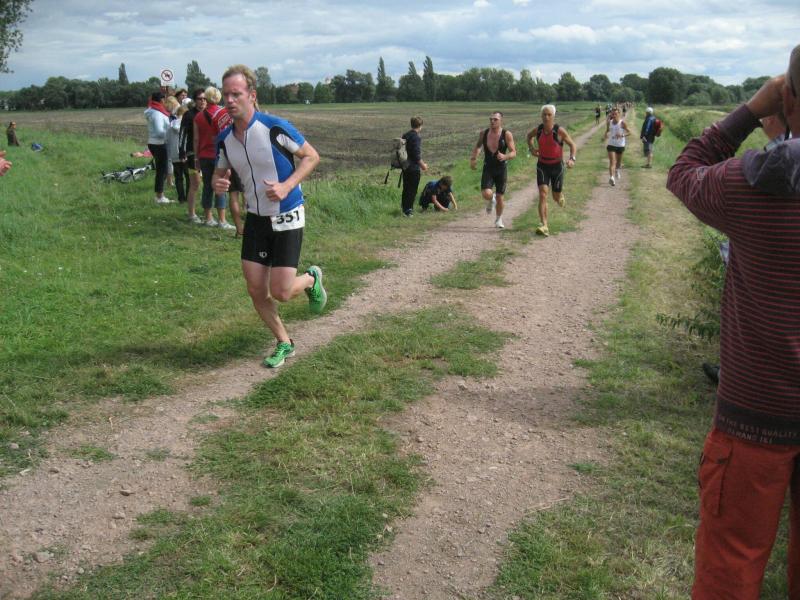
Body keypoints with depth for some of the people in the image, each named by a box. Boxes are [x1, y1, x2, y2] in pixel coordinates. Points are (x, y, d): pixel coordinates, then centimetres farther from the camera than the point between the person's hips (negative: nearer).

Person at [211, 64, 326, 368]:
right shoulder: (225, 139, 0)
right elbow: (221, 172, 16)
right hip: (255, 218, 5)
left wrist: (287, 186, -21)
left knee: (281, 292, -8)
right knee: (256, 291, 2)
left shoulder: (275, 127, -17)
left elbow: (311, 156, -8)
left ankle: (311, 279, 27)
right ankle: (284, 343, 24)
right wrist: (218, 183, -9)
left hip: (287, 217, -5)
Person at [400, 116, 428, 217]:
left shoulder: (405, 135, 9)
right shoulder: (415, 137, -17)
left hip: (405, 166, 8)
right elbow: (416, 154, -20)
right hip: (414, 168, -8)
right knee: (412, 189, -1)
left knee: (406, 188, 17)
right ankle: (408, 210, 1)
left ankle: (404, 207, 25)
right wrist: (423, 165, -9)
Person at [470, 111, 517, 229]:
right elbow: (478, 146, 17)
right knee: (486, 194, -19)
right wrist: (473, 158, 2)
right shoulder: (483, 133, -2)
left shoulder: (507, 134, -10)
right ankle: (491, 201, 20)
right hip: (488, 169, 1)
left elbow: (513, 152, -11)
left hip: (501, 169, -1)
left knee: (500, 198, 4)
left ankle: (498, 219, 31)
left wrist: (505, 157, -31)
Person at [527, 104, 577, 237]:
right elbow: (529, 136, 18)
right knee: (542, 194, -16)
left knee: (556, 197, 11)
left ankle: (560, 195, 52)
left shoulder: (560, 131, -16)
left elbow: (572, 145, -7)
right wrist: (531, 148, 1)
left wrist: (572, 158, -25)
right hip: (542, 166, 1)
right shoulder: (538, 130, -6)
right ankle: (544, 226, -18)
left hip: (557, 166, -1)